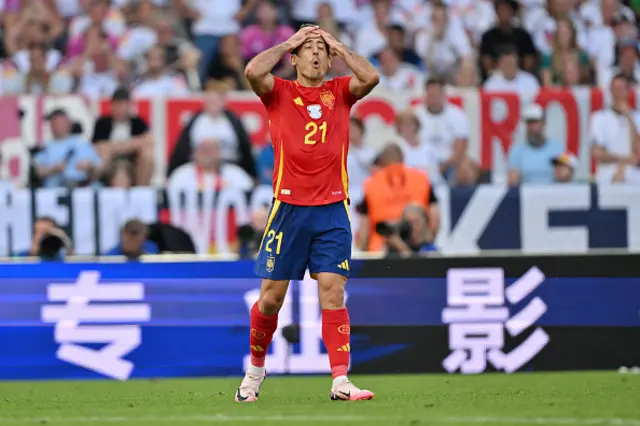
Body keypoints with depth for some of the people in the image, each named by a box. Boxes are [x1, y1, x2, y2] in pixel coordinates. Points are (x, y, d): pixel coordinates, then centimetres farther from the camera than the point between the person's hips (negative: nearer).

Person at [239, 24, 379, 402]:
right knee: (271, 296, 5)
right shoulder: (280, 93, 5)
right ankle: (256, 368, 25)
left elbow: (371, 77, -10)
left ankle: (341, 381, -12)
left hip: (332, 209, 0)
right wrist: (288, 42, -3)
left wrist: (338, 46, 1)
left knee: (333, 292, -8)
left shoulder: (340, 93, 9)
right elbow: (253, 72, -15)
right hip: (288, 207, 0)